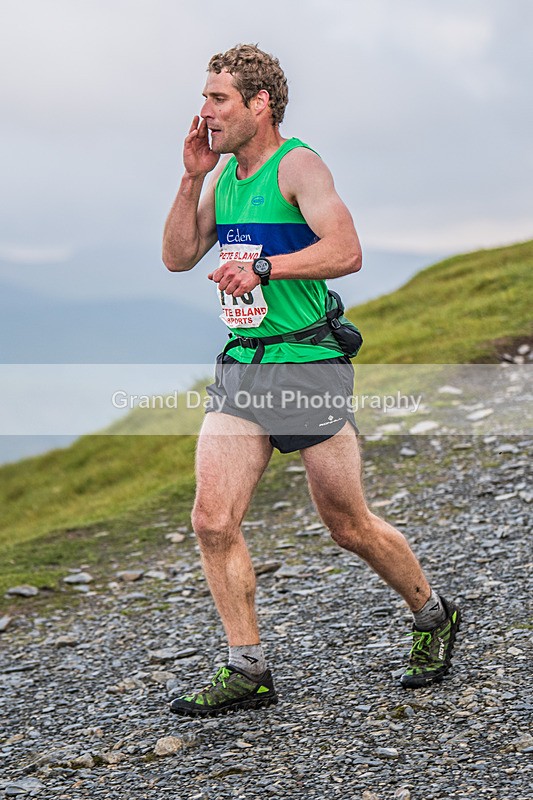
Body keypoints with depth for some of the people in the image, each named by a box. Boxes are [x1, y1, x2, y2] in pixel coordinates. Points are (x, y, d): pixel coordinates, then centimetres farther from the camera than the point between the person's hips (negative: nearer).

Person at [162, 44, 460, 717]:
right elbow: (177, 258, 10)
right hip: (241, 367, 7)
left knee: (349, 526, 5)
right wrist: (192, 178, 1)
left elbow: (345, 251, -22)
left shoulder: (297, 164, -11)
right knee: (212, 521, -5)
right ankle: (248, 671, 6)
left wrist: (264, 266, -28)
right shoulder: (225, 171, 12)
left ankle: (433, 616, 30)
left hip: (308, 365, -7)